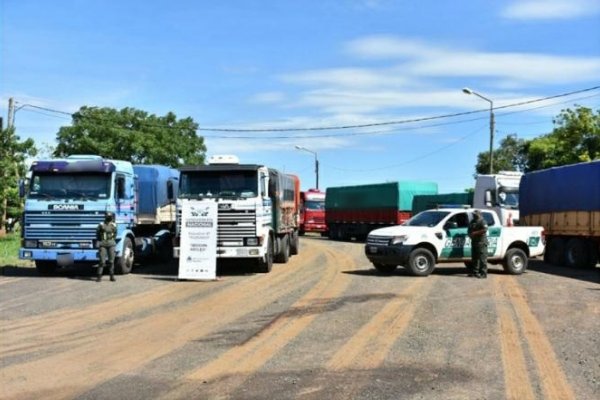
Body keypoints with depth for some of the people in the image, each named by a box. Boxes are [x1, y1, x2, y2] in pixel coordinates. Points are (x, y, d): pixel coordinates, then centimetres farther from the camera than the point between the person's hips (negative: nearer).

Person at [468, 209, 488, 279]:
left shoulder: (482, 221, -8)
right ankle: (475, 272, 20)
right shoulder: (472, 222, 19)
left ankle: (483, 273, -10)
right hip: (474, 242, 9)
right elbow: (469, 230, 27)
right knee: (474, 258, 12)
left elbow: (485, 230, -23)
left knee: (482, 258, -10)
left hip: (481, 242, -9)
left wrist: (475, 233, -19)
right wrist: (470, 235, 5)